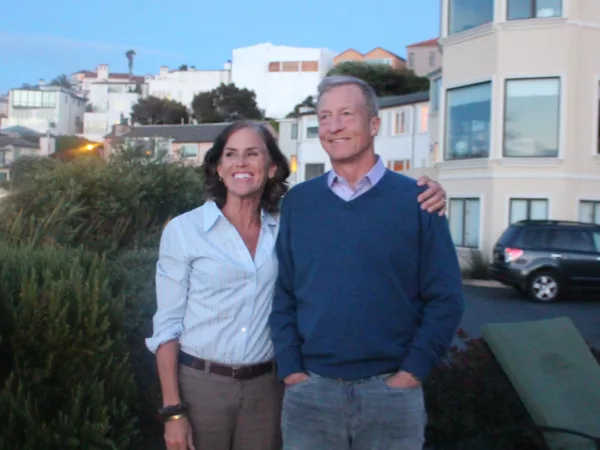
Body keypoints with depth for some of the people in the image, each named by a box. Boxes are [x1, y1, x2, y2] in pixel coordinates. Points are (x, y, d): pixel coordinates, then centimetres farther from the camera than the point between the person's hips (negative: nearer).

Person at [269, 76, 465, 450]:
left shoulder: (416, 200, -2)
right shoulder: (298, 201, 4)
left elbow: (446, 299, -3)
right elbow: (282, 296, 4)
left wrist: (410, 374, -8)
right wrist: (291, 371, -3)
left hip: (393, 391, -1)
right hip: (309, 391, 2)